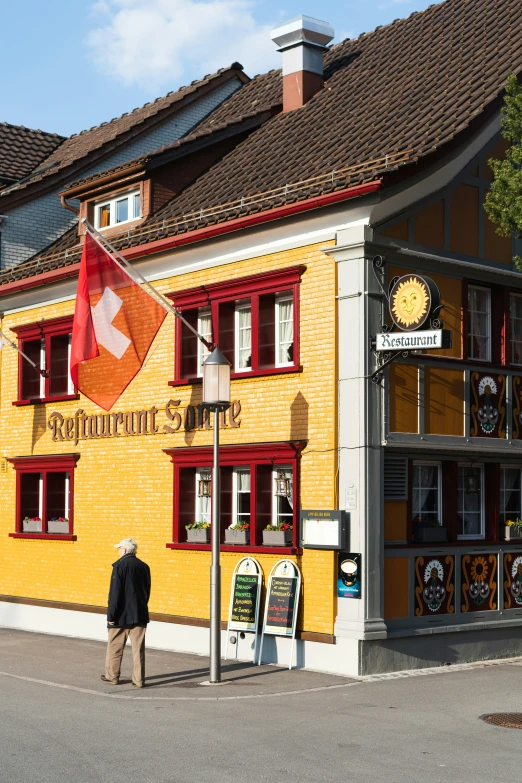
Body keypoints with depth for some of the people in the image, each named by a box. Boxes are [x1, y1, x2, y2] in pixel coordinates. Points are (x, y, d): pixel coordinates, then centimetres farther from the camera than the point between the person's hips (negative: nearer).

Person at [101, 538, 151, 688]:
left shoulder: (120, 565, -11)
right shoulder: (144, 567, 5)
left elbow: (115, 592, -14)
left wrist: (111, 614, -10)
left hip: (121, 615, -4)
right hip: (139, 614, 4)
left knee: (115, 647, 11)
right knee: (138, 648, 5)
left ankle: (112, 676, 21)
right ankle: (138, 680, 5)